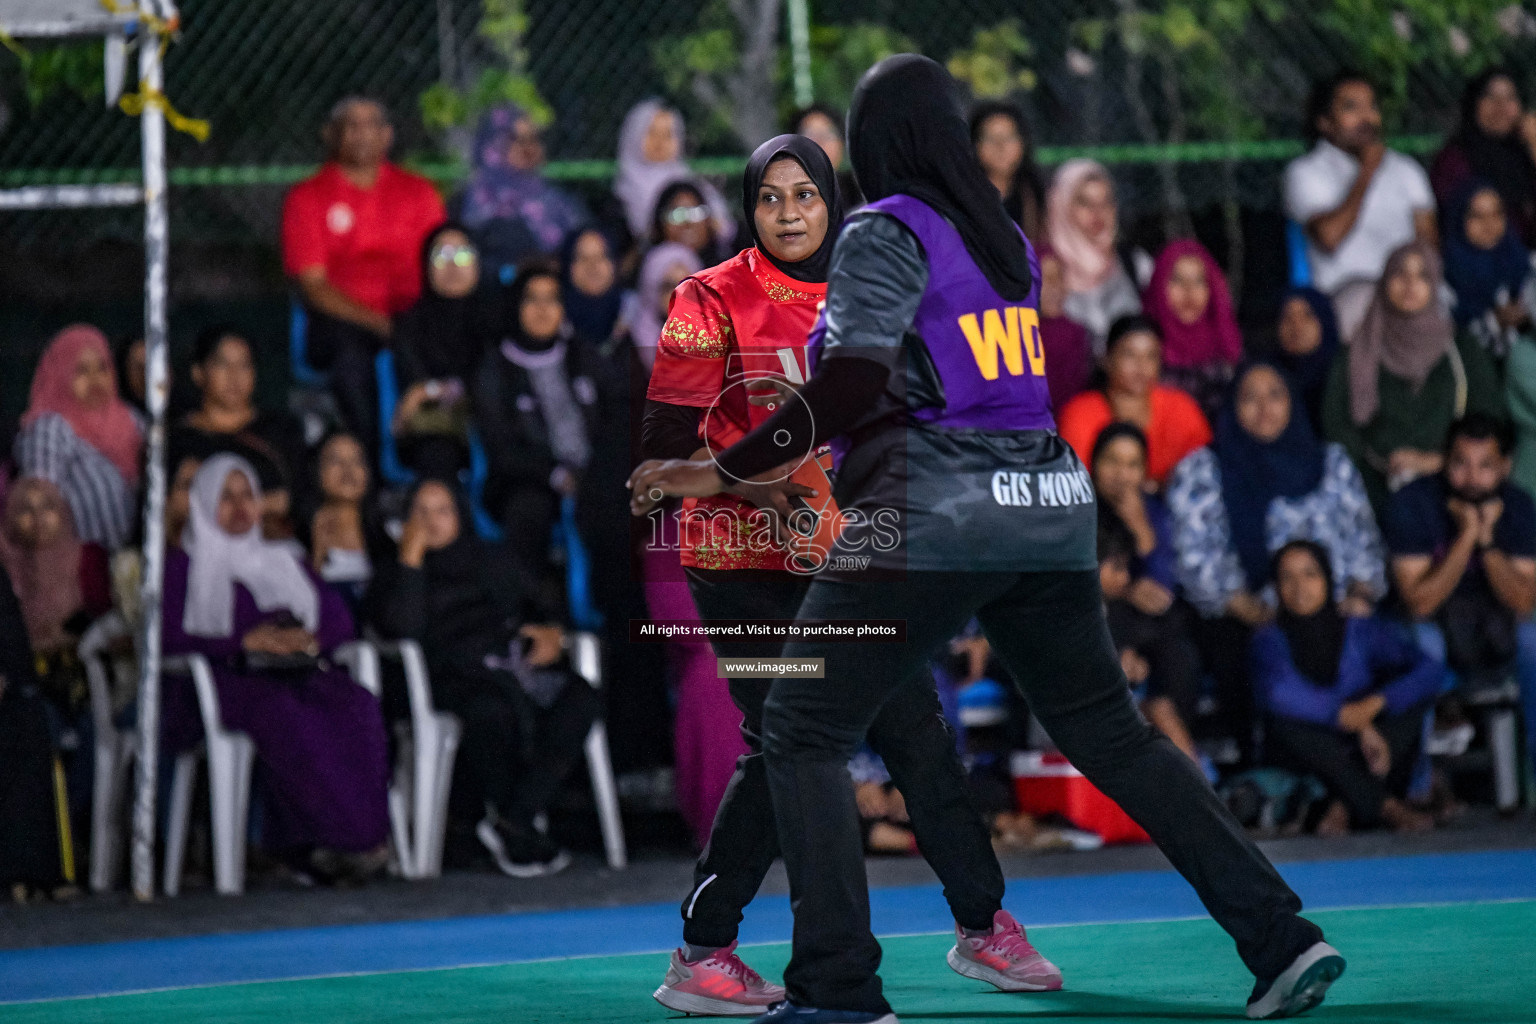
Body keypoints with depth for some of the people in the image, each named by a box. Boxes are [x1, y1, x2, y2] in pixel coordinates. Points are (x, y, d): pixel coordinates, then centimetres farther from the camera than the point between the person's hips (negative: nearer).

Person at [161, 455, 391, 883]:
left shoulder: (282, 562, 30)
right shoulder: (182, 567, 15)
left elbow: (339, 618, 19)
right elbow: (169, 638, -3)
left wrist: (312, 638, -6)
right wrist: (245, 642, -13)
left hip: (295, 672, 4)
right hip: (223, 682, -4)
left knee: (357, 706, -31)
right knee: (285, 717, -39)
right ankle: (335, 837, -39)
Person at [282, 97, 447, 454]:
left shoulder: (418, 192, 17)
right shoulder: (307, 197, 8)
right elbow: (314, 286, -1)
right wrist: (376, 322, -16)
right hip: (340, 321, -2)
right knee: (352, 354, -37)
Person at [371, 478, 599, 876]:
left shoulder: (490, 558, 29)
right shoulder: (402, 575, 15)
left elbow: (528, 605, 31)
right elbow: (402, 627, -5)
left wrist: (551, 632, 8)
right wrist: (411, 556, -3)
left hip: (516, 662, 4)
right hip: (455, 676, -4)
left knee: (579, 697, -29)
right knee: (490, 709, -40)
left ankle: (512, 820, -33)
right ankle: (516, 834, -24)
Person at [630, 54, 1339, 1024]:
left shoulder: (886, 234, -7)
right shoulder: (1005, 234, 14)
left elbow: (849, 391, -17)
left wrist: (720, 471, -15)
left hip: (932, 523, -7)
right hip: (1052, 509, 7)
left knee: (804, 732, 2)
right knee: (1112, 731, 16)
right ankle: (1280, 935, 11)